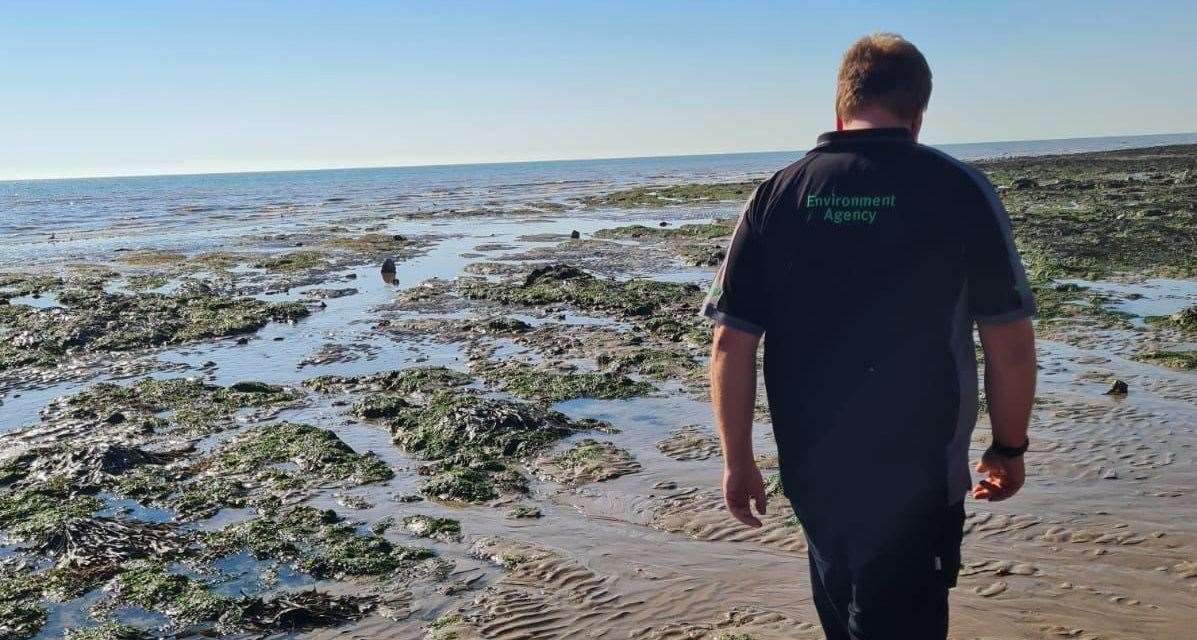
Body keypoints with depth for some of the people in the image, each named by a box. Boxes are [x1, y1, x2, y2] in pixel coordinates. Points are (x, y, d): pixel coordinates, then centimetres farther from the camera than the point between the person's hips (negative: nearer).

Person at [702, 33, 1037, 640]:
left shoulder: (775, 195, -4)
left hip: (811, 474, 3)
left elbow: (731, 345, -6)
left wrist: (737, 461, 4)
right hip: (919, 480, -2)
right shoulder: (960, 190, -9)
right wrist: (1009, 448, 8)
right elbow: (1011, 348, -7)